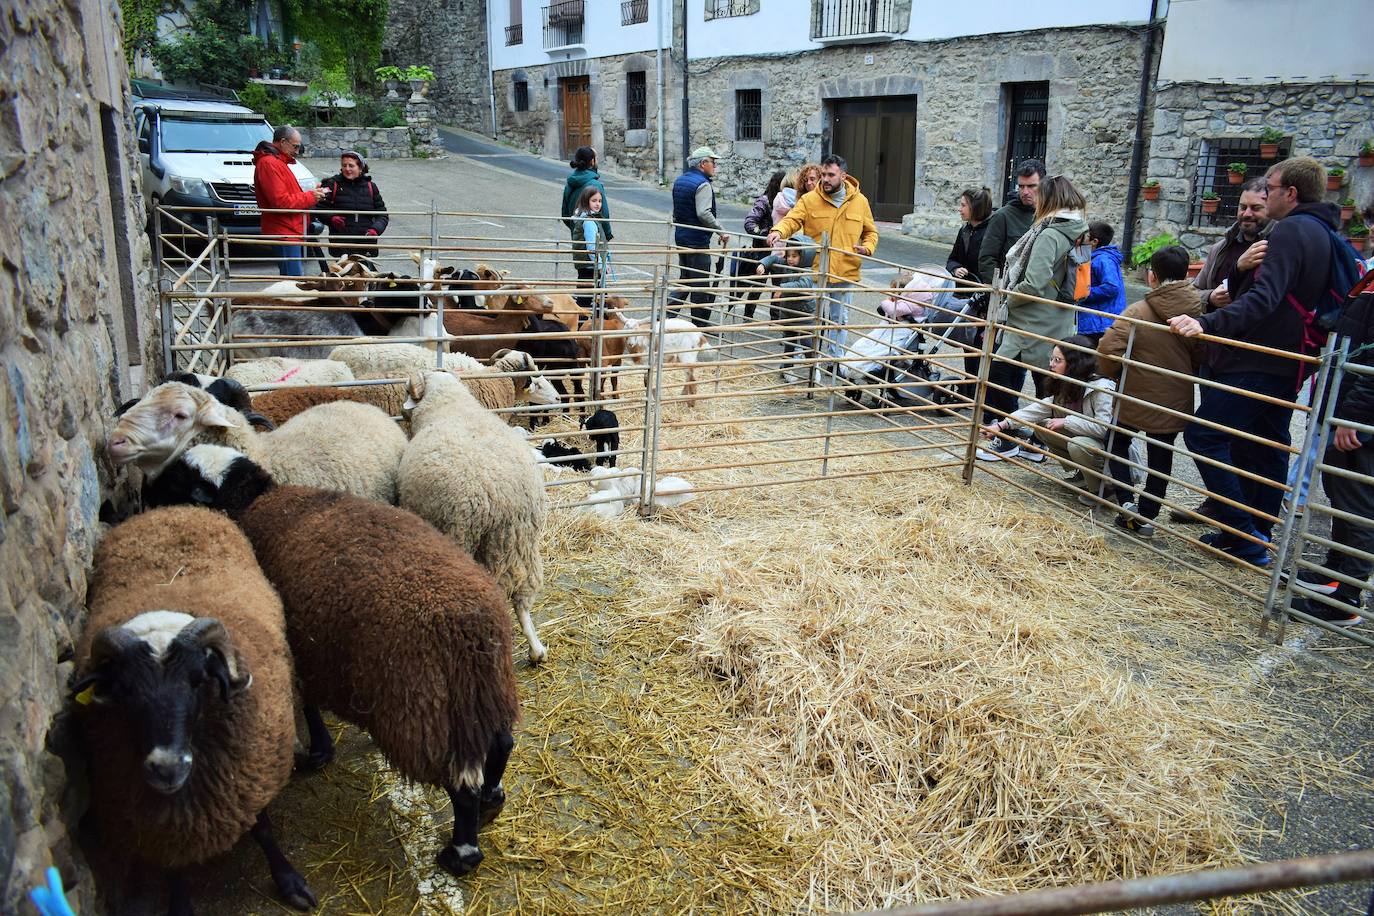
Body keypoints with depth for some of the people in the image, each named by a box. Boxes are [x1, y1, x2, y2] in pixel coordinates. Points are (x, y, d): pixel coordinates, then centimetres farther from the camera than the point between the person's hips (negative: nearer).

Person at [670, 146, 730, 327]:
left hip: (681, 237, 9)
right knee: (701, 285, 0)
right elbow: (704, 213, -26)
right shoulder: (702, 184, -16)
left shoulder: (679, 180, 13)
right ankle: (700, 324, 7)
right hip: (697, 241, -9)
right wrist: (722, 231, -20)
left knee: (685, 279, 18)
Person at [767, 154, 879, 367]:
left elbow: (870, 231, 15)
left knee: (839, 320, 12)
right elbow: (792, 220, -14)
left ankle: (834, 359, 26)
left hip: (846, 274, 2)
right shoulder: (809, 200, -2)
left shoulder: (860, 201, 5)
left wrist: (867, 247, -6)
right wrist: (778, 231, -36)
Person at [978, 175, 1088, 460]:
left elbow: (1033, 285, -25)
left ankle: (1007, 442, 2)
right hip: (1057, 325, 9)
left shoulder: (1048, 236, -17)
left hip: (1033, 324, -9)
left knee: (999, 374, -3)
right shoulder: (1077, 233, 11)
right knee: (1045, 383, 14)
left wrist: (1008, 298, -7)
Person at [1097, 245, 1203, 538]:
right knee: (1160, 457, 14)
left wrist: (1114, 373, -4)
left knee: (1118, 443, 19)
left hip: (1135, 399, -3)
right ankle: (1146, 516, 16)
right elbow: (1203, 360, 1)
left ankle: (1128, 503, 7)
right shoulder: (1199, 313, -5)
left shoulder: (1138, 311, -16)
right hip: (1175, 403, 3)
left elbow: (1107, 349, -24)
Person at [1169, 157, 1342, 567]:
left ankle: (1245, 535, -7)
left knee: (1204, 435, -7)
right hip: (1287, 364, 10)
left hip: (1255, 363, -10)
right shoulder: (1325, 235, 16)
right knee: (1266, 448, 15)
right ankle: (1256, 539, 24)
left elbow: (1264, 299, -30)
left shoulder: (1290, 231, -15)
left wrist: (1208, 323, -39)